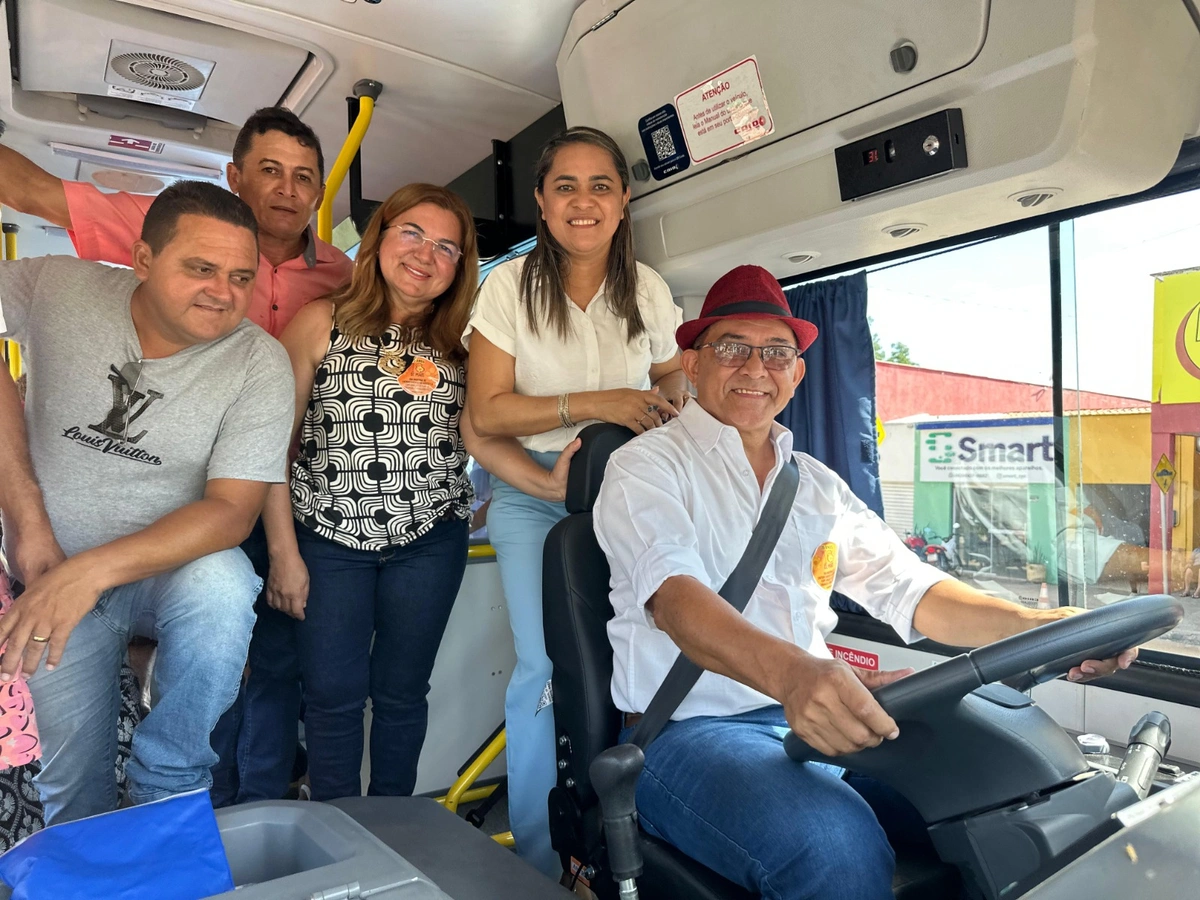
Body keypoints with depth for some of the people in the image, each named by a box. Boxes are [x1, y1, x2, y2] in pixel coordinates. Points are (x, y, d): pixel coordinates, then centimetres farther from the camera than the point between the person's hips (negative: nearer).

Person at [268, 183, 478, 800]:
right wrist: (283, 551, -7)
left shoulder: (459, 342, 7)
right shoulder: (321, 322, -2)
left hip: (430, 540, 2)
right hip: (329, 536, -2)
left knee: (402, 690, 12)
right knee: (332, 692, 7)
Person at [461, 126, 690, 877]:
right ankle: (537, 857, 14)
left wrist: (671, 398, -9)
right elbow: (487, 413, -12)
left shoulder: (649, 289, 0)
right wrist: (595, 404, -21)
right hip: (532, 493, -2)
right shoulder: (511, 286, -8)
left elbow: (672, 374, 15)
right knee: (548, 667, -9)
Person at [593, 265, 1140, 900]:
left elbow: (906, 587, 10)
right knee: (837, 842, -33)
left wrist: (1037, 627, -7)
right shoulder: (645, 466, -3)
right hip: (690, 729, -5)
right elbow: (674, 595, -21)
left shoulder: (817, 485, 17)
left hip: (816, 720, 6)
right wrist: (791, 672, -40)